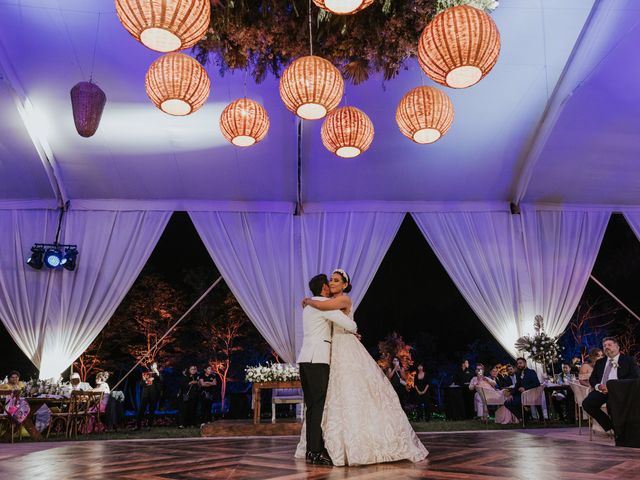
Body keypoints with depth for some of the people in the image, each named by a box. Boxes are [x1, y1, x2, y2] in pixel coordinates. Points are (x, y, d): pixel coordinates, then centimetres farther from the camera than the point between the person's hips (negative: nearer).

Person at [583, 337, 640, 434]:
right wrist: (598, 386, -6)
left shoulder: (628, 360, 12)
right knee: (587, 403, -25)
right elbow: (592, 379, 20)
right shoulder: (600, 362, 25)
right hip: (601, 390, 5)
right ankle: (609, 426, -6)